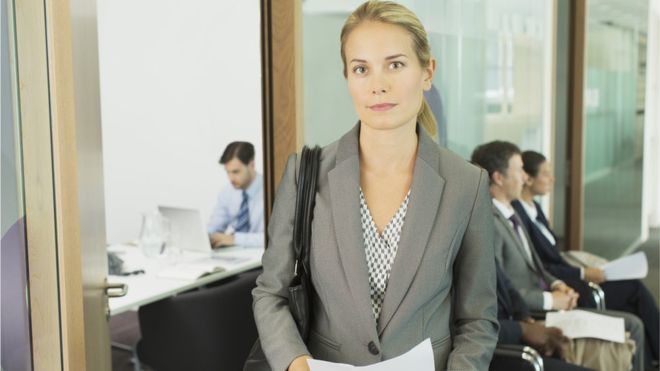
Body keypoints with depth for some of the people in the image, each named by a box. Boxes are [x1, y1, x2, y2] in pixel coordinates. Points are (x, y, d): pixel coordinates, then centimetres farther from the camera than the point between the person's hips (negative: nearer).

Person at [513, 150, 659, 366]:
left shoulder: (534, 208, 11)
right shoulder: (518, 213, -18)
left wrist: (582, 273, 1)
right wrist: (582, 274, -14)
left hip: (562, 279, 8)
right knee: (635, 290, -8)